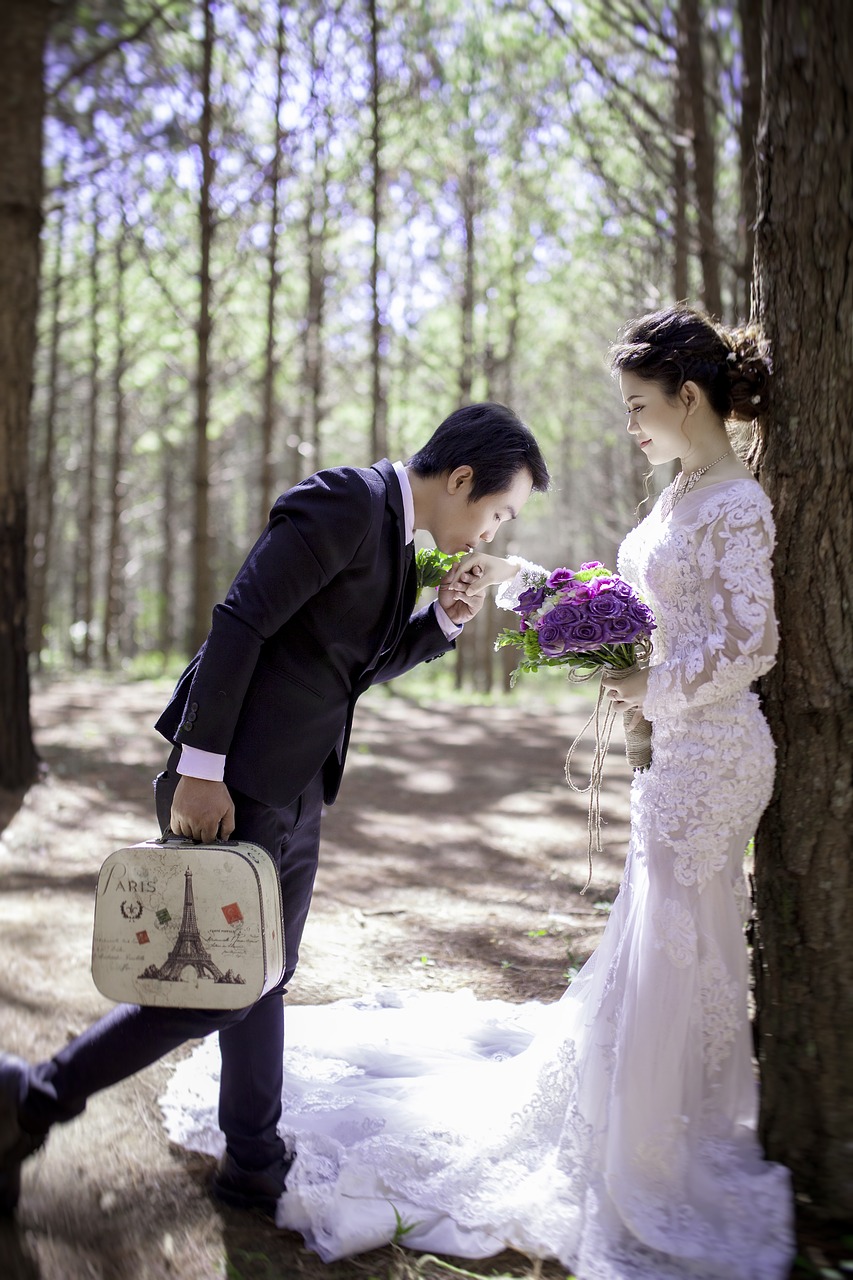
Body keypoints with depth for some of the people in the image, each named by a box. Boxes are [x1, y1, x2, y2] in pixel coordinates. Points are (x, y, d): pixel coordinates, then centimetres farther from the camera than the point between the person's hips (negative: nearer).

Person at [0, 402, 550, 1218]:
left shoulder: (397, 536, 13)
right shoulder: (343, 505, -17)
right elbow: (239, 623, -22)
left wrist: (446, 620, 4)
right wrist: (200, 771, -24)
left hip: (295, 791, 9)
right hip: (233, 785, -9)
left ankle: (255, 1166, 31)